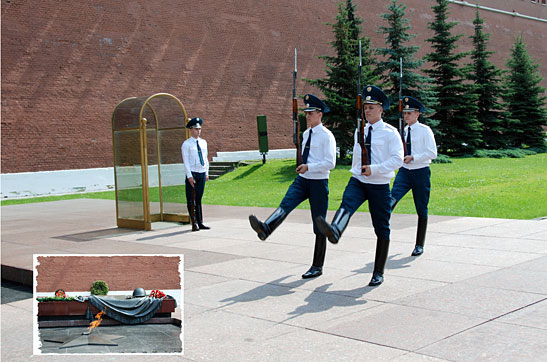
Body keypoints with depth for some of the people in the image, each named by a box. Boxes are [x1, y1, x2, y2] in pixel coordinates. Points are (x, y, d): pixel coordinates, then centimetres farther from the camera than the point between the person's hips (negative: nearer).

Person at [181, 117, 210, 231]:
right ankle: (194, 224, 0)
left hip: (202, 174, 5)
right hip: (192, 174, -5)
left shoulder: (203, 142, 13)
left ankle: (200, 223, 12)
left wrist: (207, 173, 10)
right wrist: (189, 176, -14)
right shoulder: (186, 144, -4)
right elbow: (186, 161, -8)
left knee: (199, 199, 10)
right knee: (191, 200, -2)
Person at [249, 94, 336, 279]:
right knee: (285, 204, -23)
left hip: (318, 182, -6)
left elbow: (330, 163, -18)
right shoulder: (306, 134, 13)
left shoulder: (326, 136, -11)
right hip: (302, 180, 6)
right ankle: (265, 229, -49)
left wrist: (308, 167, -25)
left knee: (319, 226, 2)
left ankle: (317, 266, 9)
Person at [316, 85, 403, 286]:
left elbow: (397, 159, -14)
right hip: (357, 181, 3)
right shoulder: (359, 131, 11)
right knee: (347, 203, -31)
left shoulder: (390, 132, -5)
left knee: (381, 229, 5)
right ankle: (334, 231, -62)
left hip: (379, 185, -3)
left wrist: (374, 169, -23)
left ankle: (378, 273, 15)